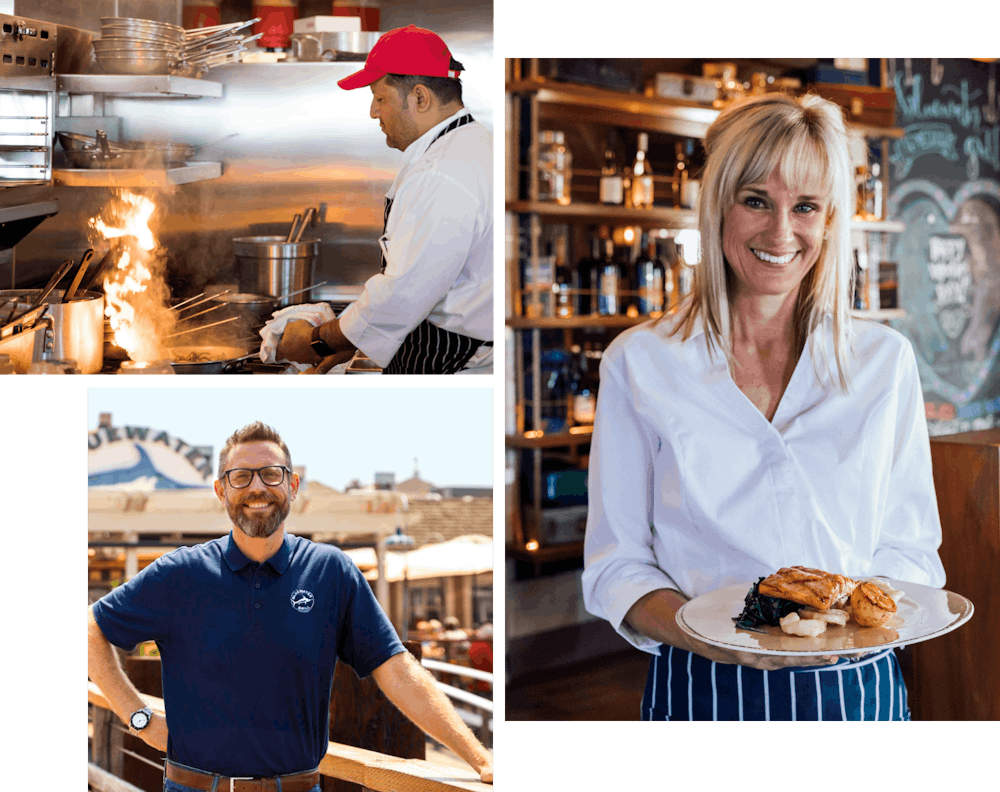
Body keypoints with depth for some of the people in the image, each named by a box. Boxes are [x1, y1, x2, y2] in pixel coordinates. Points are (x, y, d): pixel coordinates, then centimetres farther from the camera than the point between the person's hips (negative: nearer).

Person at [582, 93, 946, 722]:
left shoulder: (885, 360, 2)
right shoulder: (639, 364, -4)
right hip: (703, 694, -1)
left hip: (856, 690, 2)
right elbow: (616, 564, -2)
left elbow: (911, 547, 5)